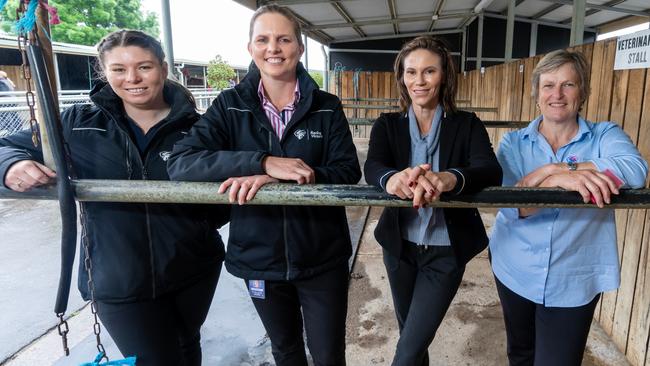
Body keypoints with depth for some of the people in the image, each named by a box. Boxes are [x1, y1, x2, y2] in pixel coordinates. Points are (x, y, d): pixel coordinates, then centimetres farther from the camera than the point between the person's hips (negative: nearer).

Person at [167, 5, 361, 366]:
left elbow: (348, 171, -13)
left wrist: (271, 179, -28)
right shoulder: (230, 105, -5)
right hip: (260, 258, 1)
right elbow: (180, 163, -17)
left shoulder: (327, 107, -4)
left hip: (322, 258, -1)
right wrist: (263, 162, -31)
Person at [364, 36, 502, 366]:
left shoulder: (467, 125, -7)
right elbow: (372, 168, -23)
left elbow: (491, 172, -25)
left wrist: (449, 178, -48)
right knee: (410, 337, 22)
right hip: (399, 246, 2)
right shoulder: (387, 125, -3)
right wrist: (392, 179, -48)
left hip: (446, 251, -2)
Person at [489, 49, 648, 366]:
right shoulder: (512, 143, -3)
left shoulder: (605, 135, -4)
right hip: (515, 272, 2)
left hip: (573, 281, -1)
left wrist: (553, 169, -27)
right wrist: (557, 182, -33)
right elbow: (509, 207, -16)